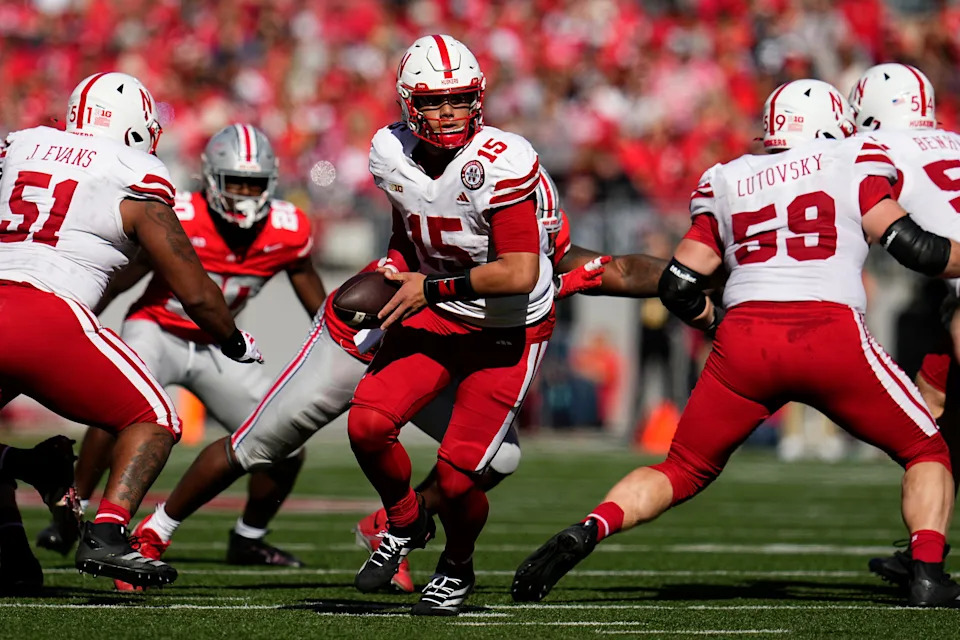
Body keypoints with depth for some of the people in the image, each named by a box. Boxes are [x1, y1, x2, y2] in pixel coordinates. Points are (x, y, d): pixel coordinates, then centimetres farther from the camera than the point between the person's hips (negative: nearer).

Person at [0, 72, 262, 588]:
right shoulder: (137, 186, 6)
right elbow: (195, 293, 10)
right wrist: (237, 344, 28)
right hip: (49, 318, -4)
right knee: (154, 422, 8)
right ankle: (104, 538, -9)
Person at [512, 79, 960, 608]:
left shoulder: (727, 182, 21)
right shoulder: (853, 163, 12)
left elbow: (677, 286, 17)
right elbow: (910, 245, 2)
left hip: (744, 343, 3)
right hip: (833, 336, -3)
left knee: (683, 472, 18)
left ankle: (588, 529, -6)